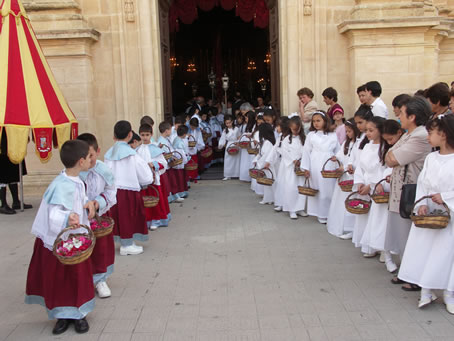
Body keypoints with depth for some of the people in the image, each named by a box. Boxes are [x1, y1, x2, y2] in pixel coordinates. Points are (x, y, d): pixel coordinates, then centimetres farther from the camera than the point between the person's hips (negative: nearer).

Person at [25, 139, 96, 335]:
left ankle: (78, 314, 31)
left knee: (78, 277, 15)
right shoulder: (62, 186, -28)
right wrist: (68, 218, -52)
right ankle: (63, 315, 27)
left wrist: (89, 204, -4)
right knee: (58, 279, 9)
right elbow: (54, 216, -32)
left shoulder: (77, 181, -1)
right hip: (58, 241, -8)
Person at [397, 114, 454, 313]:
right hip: (427, 214, 4)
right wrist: (422, 204, -9)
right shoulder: (430, 158, 5)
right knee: (422, 250, 5)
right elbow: (422, 183, 3)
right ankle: (426, 291, 18)